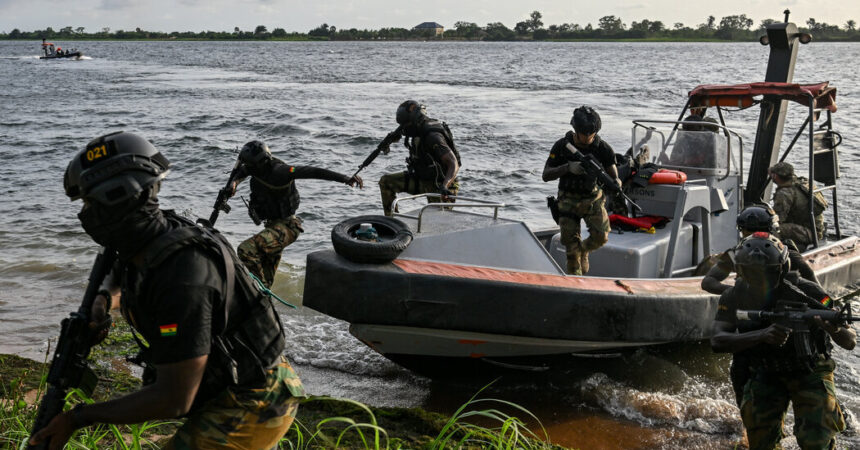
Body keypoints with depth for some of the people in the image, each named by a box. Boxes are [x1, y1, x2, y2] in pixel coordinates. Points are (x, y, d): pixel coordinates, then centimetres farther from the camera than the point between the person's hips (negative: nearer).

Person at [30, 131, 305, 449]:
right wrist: (103, 298, 0)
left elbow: (173, 399, -31)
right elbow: (118, 268, 24)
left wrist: (79, 417, -22)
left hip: (252, 406, -10)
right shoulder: (151, 244, -4)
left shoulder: (182, 274, -33)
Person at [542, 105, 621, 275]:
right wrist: (568, 167, -29)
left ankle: (584, 250, 19)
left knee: (601, 236, -15)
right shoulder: (562, 146, -11)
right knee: (572, 245, -4)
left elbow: (612, 173, -7)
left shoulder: (602, 148, -10)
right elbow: (546, 175, -12)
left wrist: (616, 183, -32)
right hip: (569, 199, -1)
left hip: (593, 199, 1)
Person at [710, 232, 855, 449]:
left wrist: (835, 328, -48)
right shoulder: (733, 298, -16)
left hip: (808, 373, -2)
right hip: (765, 375, 2)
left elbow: (850, 342, -22)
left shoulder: (805, 293, -24)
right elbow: (718, 342, -30)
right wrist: (763, 335, -46)